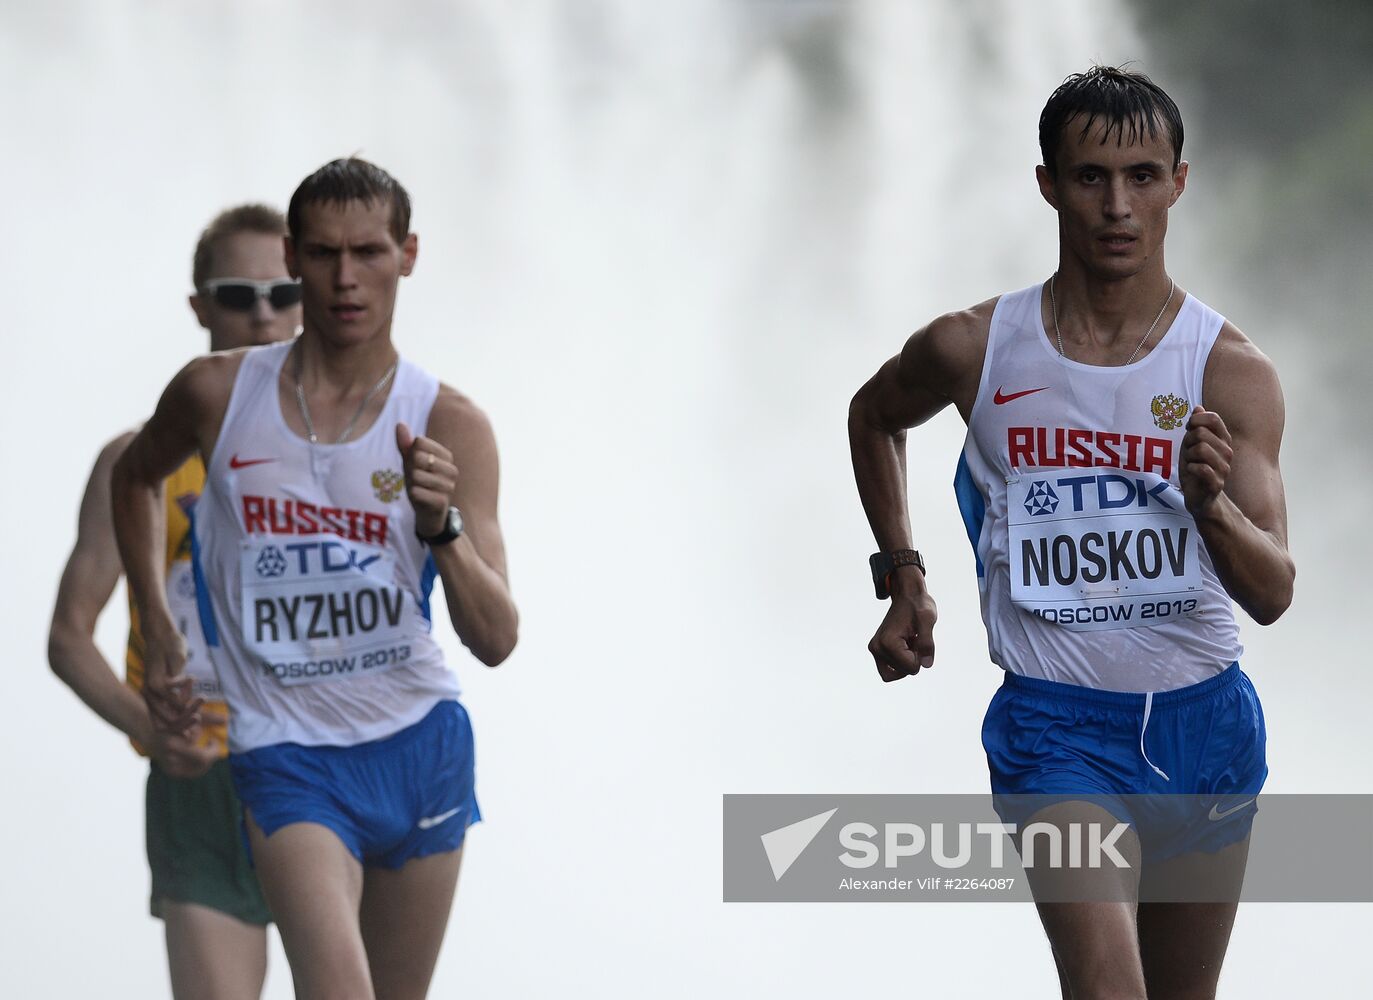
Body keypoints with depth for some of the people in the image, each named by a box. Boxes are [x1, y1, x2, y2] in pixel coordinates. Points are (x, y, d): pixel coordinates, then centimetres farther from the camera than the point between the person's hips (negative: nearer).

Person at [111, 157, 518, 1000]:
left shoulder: (449, 425, -5)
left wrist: (442, 527, -28)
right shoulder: (218, 393, -3)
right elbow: (136, 478, 22)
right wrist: (159, 632, 14)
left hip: (422, 743, 2)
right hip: (287, 750, -2)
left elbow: (495, 640, -10)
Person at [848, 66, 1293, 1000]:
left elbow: (1273, 591, -14)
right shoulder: (973, 350, -5)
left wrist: (1209, 504, -34)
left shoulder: (1232, 372, -8)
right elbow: (875, 415, 20)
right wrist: (903, 578, 13)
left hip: (1205, 723, 2)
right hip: (1057, 725, -2)